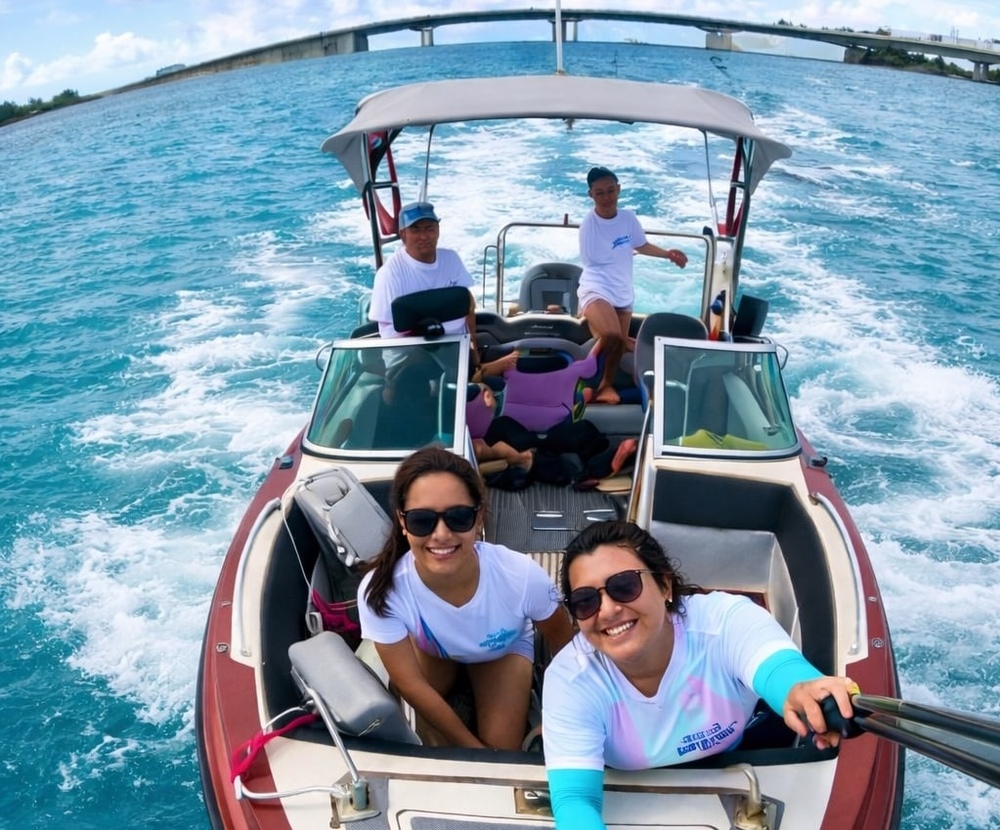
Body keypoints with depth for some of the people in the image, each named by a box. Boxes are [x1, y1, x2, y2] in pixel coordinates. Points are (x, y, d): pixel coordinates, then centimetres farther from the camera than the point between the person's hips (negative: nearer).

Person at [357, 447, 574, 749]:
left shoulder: (522, 577, -41)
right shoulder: (381, 590, -41)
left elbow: (563, 640, -17)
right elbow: (411, 684, -25)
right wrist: (474, 748, -17)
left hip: (504, 649, 0)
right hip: (430, 649, 0)